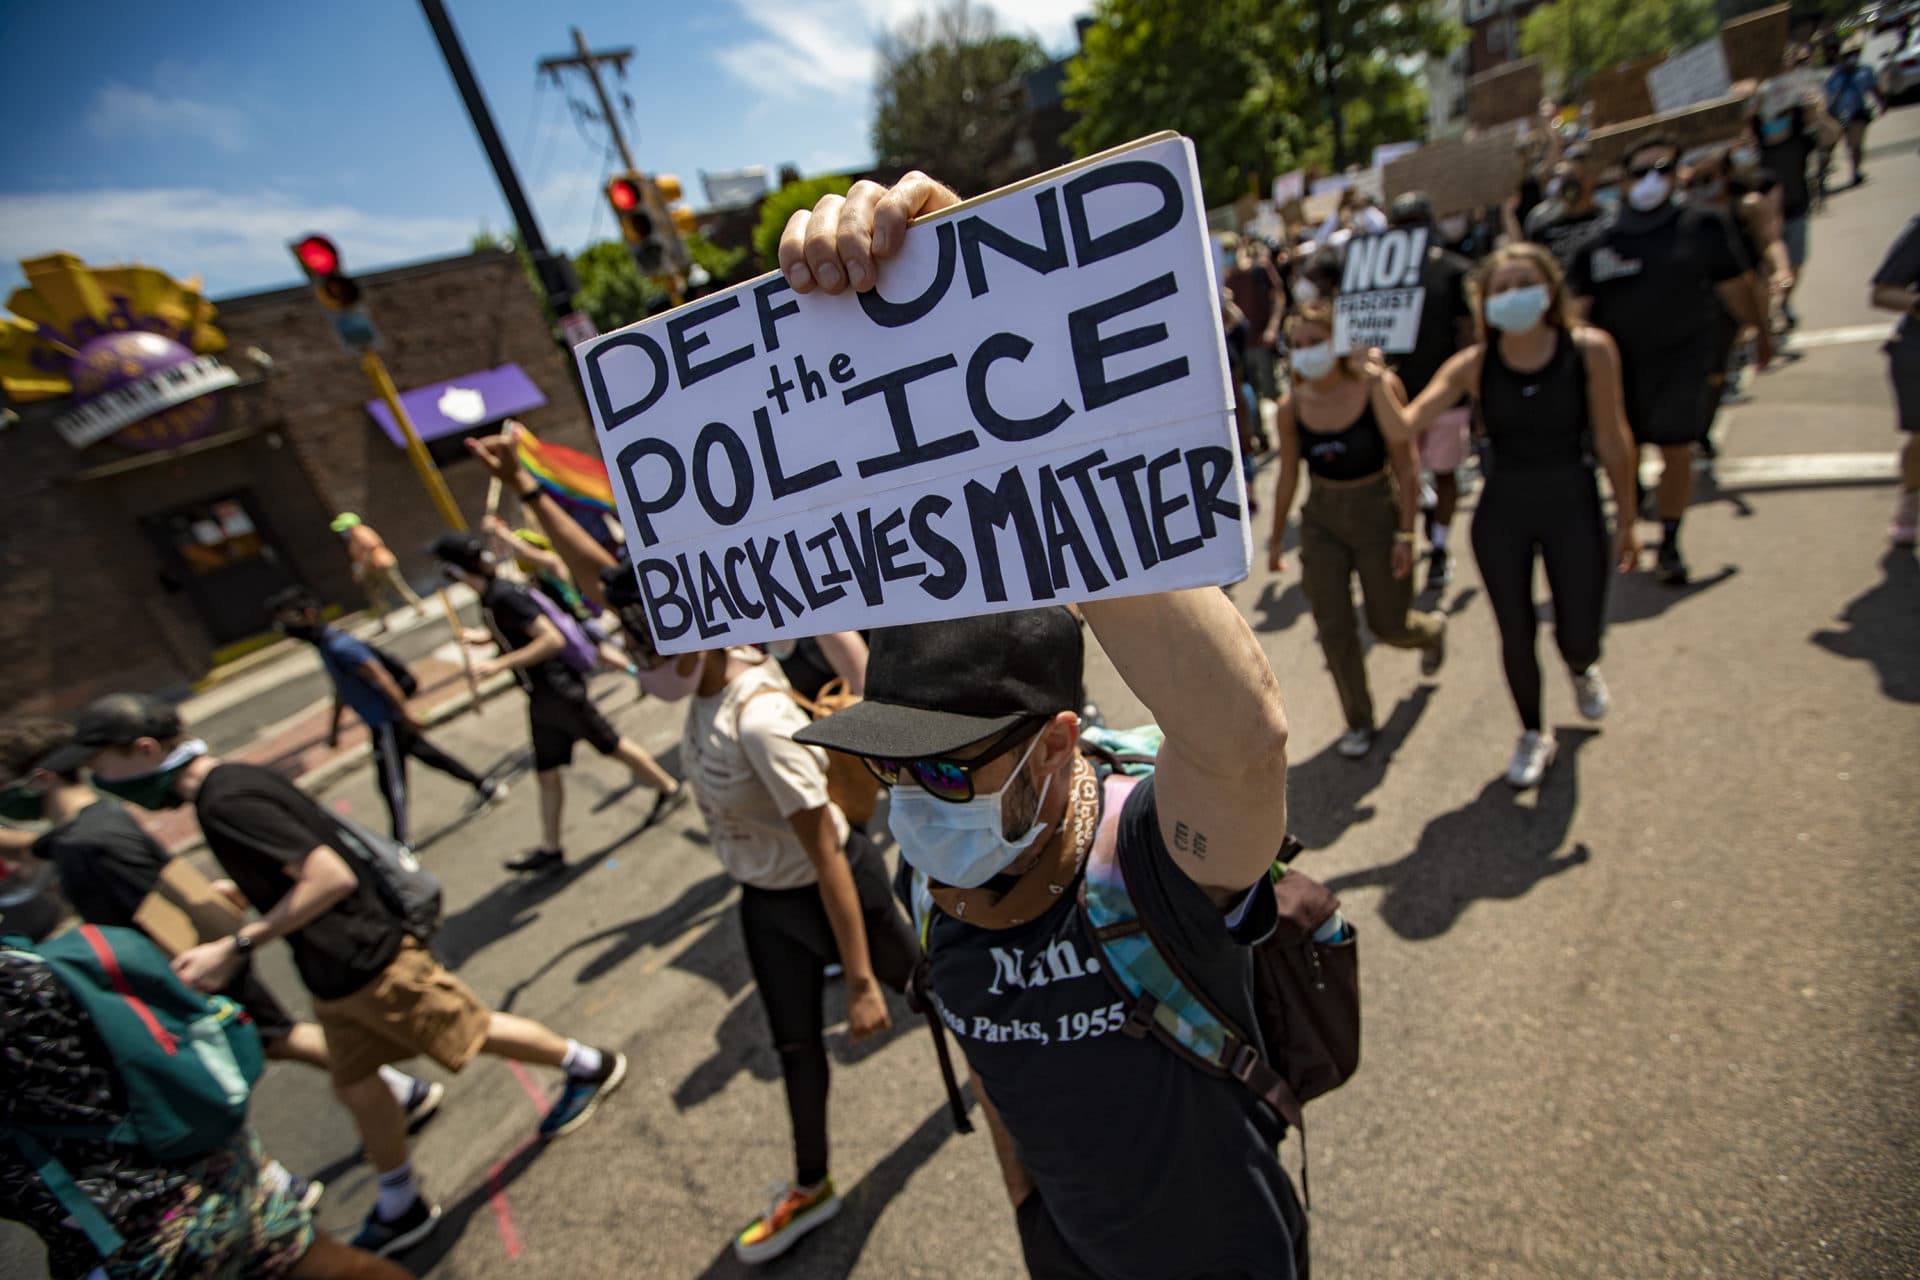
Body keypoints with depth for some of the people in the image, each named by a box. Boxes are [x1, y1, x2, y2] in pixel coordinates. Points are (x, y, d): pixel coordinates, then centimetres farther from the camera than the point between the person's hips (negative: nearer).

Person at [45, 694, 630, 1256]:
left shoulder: (227, 802, -25)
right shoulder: (232, 782, 5)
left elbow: (331, 877, -30)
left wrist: (236, 946, -24)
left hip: (370, 966, -9)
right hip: (337, 976, 9)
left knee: (473, 1033, 8)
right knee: (354, 1085, 20)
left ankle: (589, 1066, 30)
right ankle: (401, 1207, 39)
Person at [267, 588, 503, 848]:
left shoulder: (339, 646, -23)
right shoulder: (325, 644, 9)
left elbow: (381, 678, -24)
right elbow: (341, 688, 21)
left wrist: (406, 713, -23)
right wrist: (334, 726, 25)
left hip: (386, 722, -10)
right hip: (381, 722, 10)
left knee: (391, 784, -1)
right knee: (428, 754, 20)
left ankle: (403, 845, 10)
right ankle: (486, 787, 33)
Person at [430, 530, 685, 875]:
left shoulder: (504, 596, -22)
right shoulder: (492, 595, 7)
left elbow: (553, 639, -27)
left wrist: (499, 664, -27)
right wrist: (485, 637, 18)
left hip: (559, 689, -9)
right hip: (541, 696, 9)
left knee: (611, 745, 6)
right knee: (546, 772, 12)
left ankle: (669, 789, 24)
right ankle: (550, 850, 21)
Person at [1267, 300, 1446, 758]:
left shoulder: (1376, 388, -16)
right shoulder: (1291, 409, -8)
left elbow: (1405, 466, -13)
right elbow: (1287, 477, 3)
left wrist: (1406, 534, -16)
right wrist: (1276, 540, 8)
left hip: (1378, 512, -2)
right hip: (1321, 519, 3)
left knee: (1389, 625, 8)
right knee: (1333, 629, 2)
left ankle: (1432, 629, 48)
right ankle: (1359, 721, 23)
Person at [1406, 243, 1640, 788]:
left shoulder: (1589, 349, -11)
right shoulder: (1474, 364, -9)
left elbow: (1612, 438, -5)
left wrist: (1625, 519, 0)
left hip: (1572, 503, 0)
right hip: (1501, 509, 1)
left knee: (1579, 635, 5)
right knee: (1516, 636, 9)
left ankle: (1582, 669, 47)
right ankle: (1533, 734, 35)